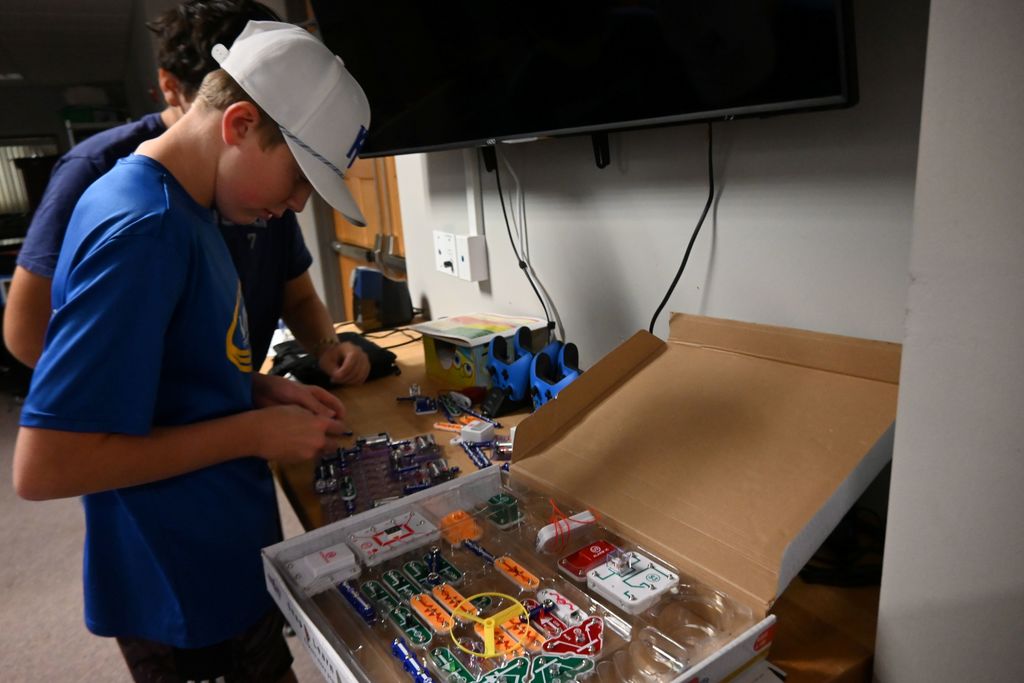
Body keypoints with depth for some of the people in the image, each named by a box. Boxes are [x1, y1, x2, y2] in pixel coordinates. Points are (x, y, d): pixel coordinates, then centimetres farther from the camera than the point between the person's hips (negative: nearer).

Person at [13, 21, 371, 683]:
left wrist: (272, 394, 0)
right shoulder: (140, 230, -26)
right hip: (188, 596, -8)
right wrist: (256, 432, -21)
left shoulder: (185, 207, 3)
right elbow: (43, 467, -27)